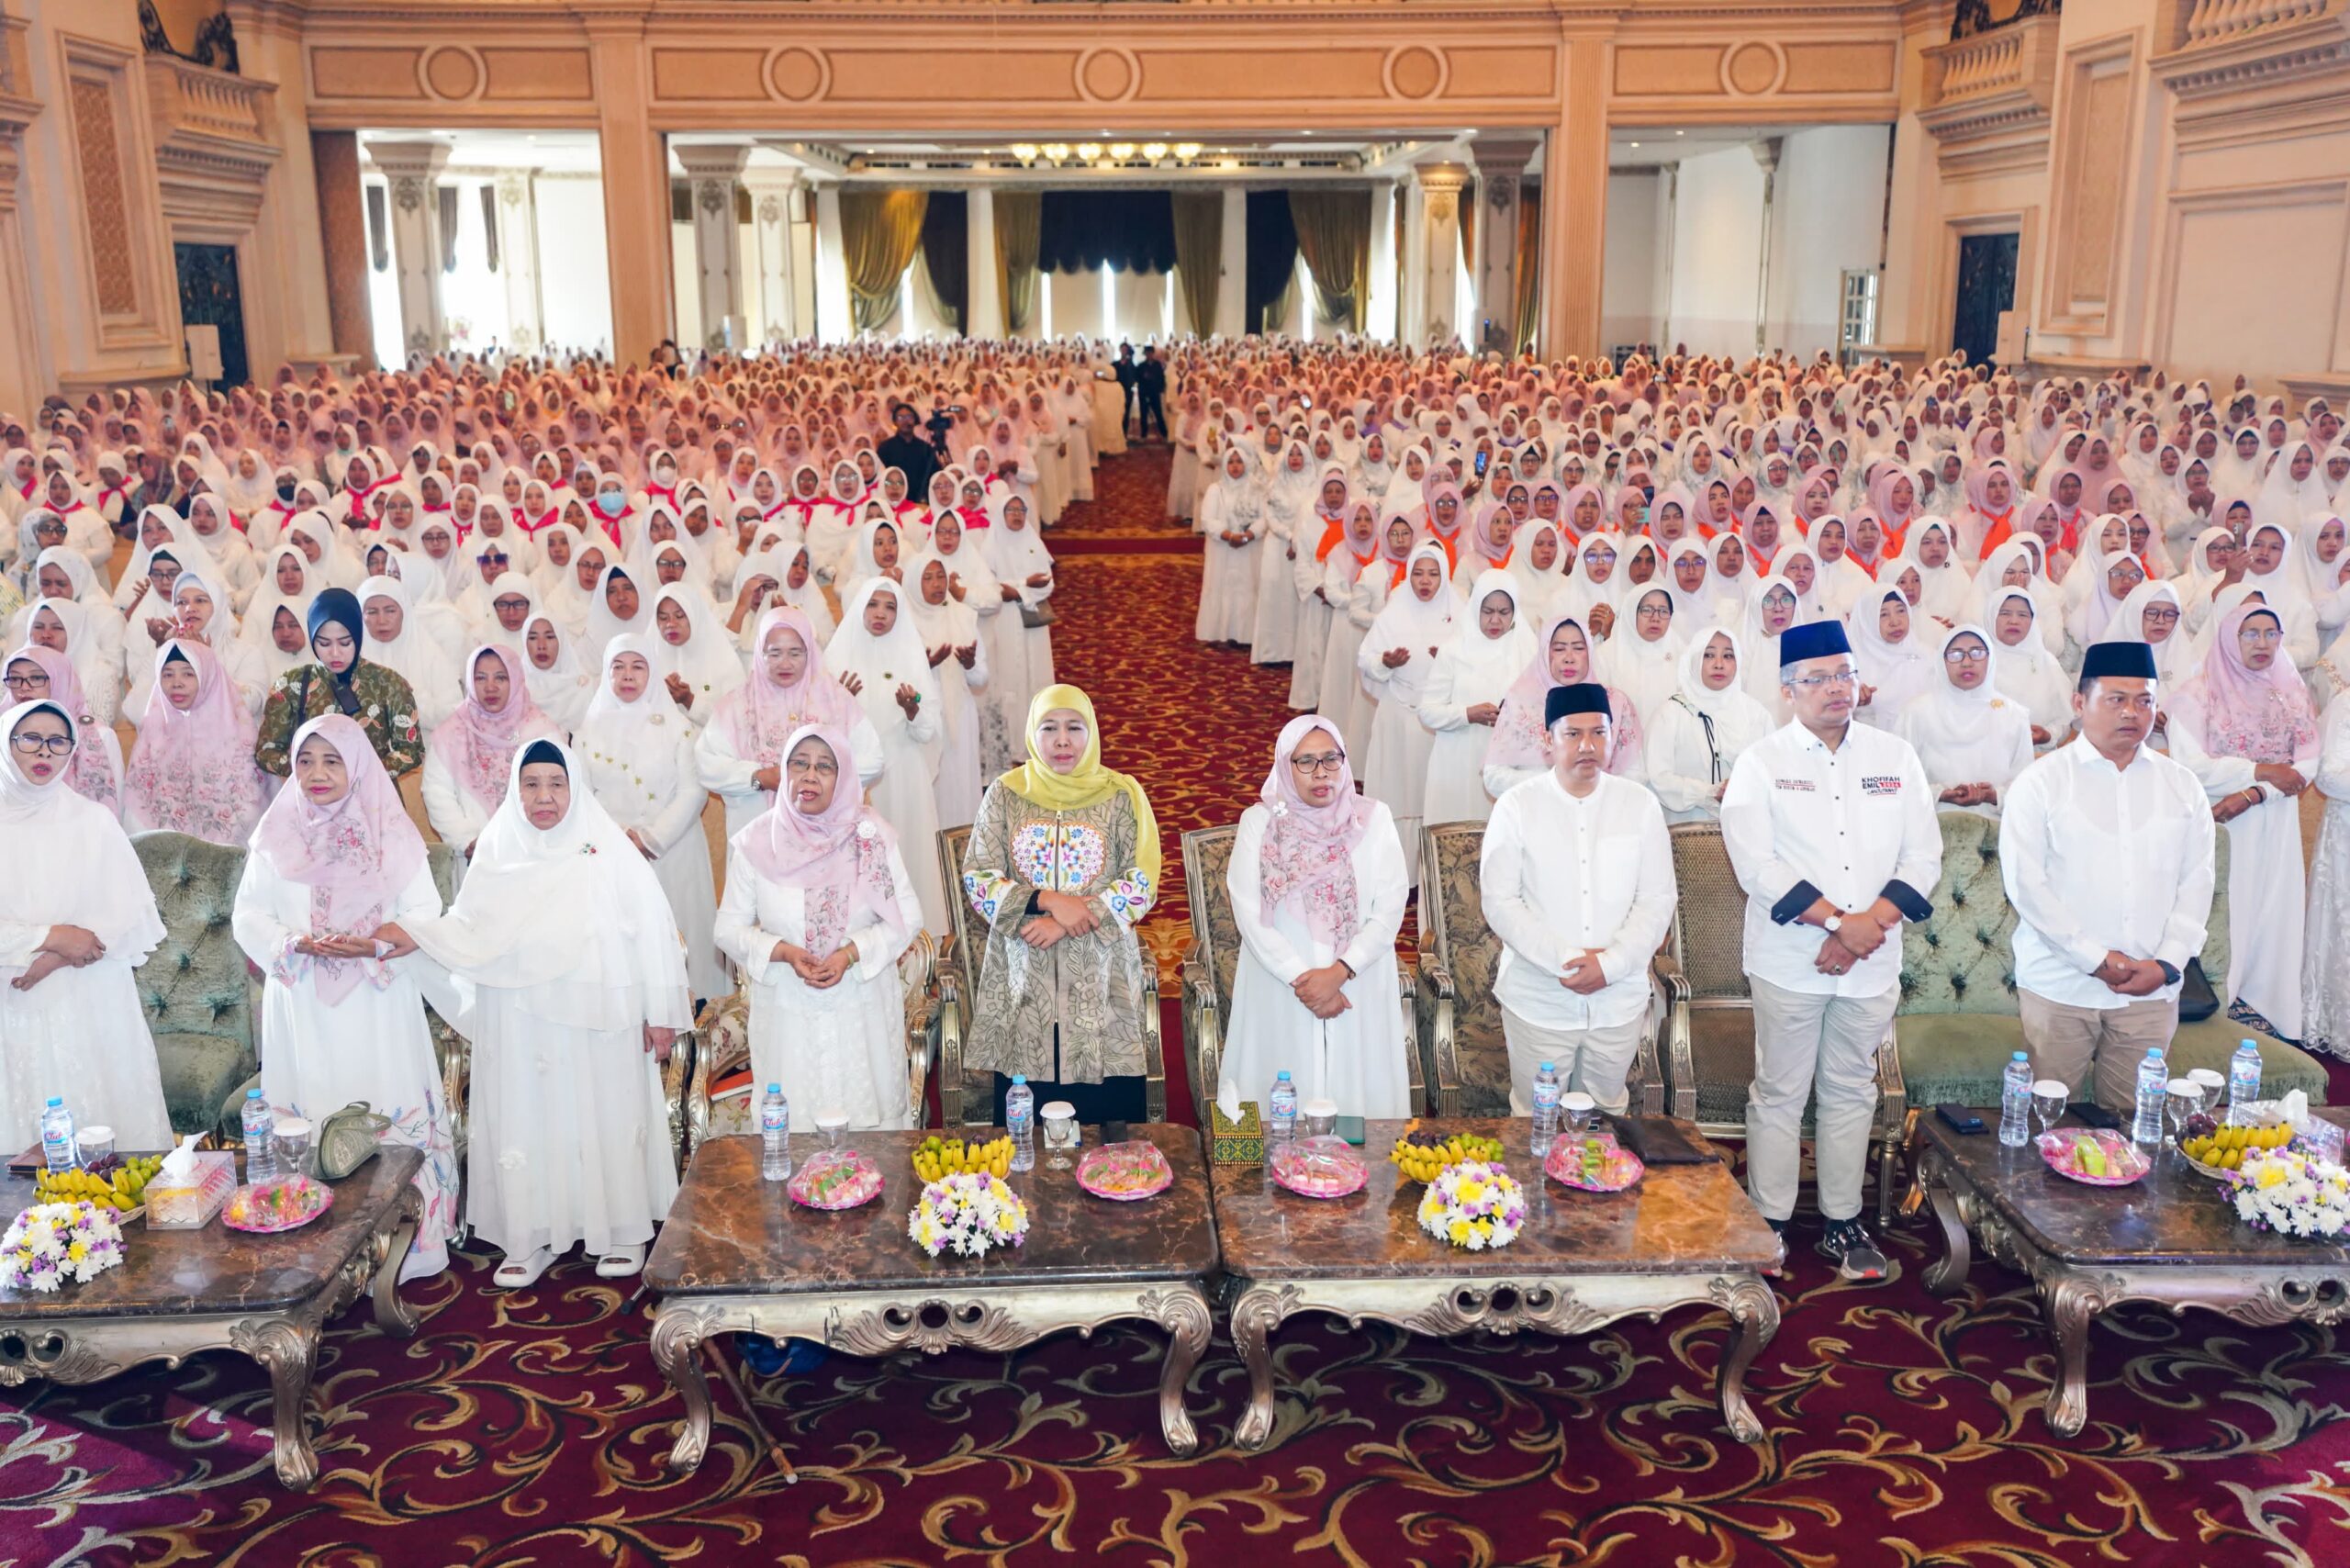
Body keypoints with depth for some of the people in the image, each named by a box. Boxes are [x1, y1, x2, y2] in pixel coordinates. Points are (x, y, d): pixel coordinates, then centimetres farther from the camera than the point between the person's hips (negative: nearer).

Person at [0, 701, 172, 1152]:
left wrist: (56, 959, -13)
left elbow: (134, 916, -3)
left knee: (102, 1126, 1)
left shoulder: (93, 820, 1)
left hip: (92, 1008, 0)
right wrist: (52, 937, -14)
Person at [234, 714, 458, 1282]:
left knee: (392, 1118, -3)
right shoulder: (277, 836, 7)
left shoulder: (392, 834, 2)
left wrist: (377, 944, -19)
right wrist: (294, 943, -13)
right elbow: (249, 916, 7)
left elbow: (424, 911, -1)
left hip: (378, 1007, -2)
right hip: (302, 1008, 2)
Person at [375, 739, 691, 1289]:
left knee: (605, 1119, 4)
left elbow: (650, 928, -5)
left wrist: (660, 1013, -8)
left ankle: (622, 1234, 18)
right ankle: (530, 1240, 17)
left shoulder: (608, 848, -4)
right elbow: (470, 927, 6)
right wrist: (417, 936, -13)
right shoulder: (498, 852, 6)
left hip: (597, 1019, -3)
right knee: (524, 1124, 5)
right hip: (518, 1024, 3)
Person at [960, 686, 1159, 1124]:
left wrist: (1068, 922, -15)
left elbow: (1143, 883, -5)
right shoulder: (1005, 794, 3)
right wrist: (1046, 901, -15)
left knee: (1108, 1128, 1)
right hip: (1023, 981, 1)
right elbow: (976, 878, 0)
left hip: (1101, 981, -1)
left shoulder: (1121, 795, 0)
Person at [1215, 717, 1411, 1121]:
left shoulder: (1373, 818, 0)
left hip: (1359, 989, 1)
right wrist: (1300, 979, -13)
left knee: (1357, 1092, 5)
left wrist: (1338, 973, -14)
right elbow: (1249, 913, -7)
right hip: (1279, 990, -1)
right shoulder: (1259, 822, -2)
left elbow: (1390, 909, -4)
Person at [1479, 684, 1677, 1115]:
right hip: (1538, 1001, -2)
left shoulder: (1641, 805, 0)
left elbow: (1657, 901, 0)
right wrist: (1564, 959, -16)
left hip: (1620, 1001, 2)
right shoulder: (1516, 805, -6)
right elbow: (1499, 902, -8)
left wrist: (1610, 963, -14)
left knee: (1606, 1114, 16)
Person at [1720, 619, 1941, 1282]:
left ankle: (1842, 1223, 25)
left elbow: (1922, 858, 3)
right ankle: (1769, 1223, 16)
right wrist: (1840, 923, -17)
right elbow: (1756, 865, -13)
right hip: (1790, 963, -3)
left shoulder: (1895, 756, 7)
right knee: (1779, 1094, 4)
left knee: (1851, 1094, 13)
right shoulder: (1761, 763, -3)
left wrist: (1870, 924, -12)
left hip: (1872, 963, 3)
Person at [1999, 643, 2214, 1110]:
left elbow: (2196, 881, 8)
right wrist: (2096, 959, -12)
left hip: (2152, 989, 3)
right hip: (2059, 985, -3)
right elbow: (2025, 882, -7)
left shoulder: (2181, 786, 10)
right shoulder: (2040, 782, -1)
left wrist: (2167, 964, -5)